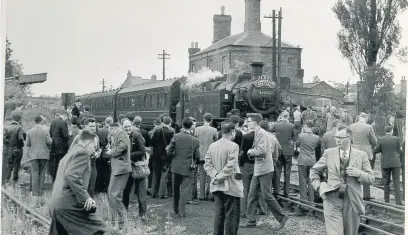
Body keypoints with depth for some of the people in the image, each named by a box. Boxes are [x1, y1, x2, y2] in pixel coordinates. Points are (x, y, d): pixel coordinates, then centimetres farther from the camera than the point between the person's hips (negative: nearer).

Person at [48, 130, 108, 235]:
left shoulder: (68, 154, 25)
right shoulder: (82, 152, -5)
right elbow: (71, 175, -21)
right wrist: (85, 197, -20)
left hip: (56, 204, 10)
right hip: (70, 204, -10)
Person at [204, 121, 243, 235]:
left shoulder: (212, 146, 6)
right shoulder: (233, 146, -14)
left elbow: (207, 164, 3)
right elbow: (230, 167, -20)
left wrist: (215, 175, -5)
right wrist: (220, 177, -12)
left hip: (217, 187, 7)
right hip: (230, 187, -7)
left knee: (219, 213, 15)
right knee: (232, 215, 1)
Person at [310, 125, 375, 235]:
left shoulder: (361, 155, 4)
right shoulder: (329, 153, 5)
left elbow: (371, 179, 5)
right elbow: (314, 171, 14)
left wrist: (359, 173, -15)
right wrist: (319, 187, 0)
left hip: (352, 201, 1)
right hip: (332, 200, -1)